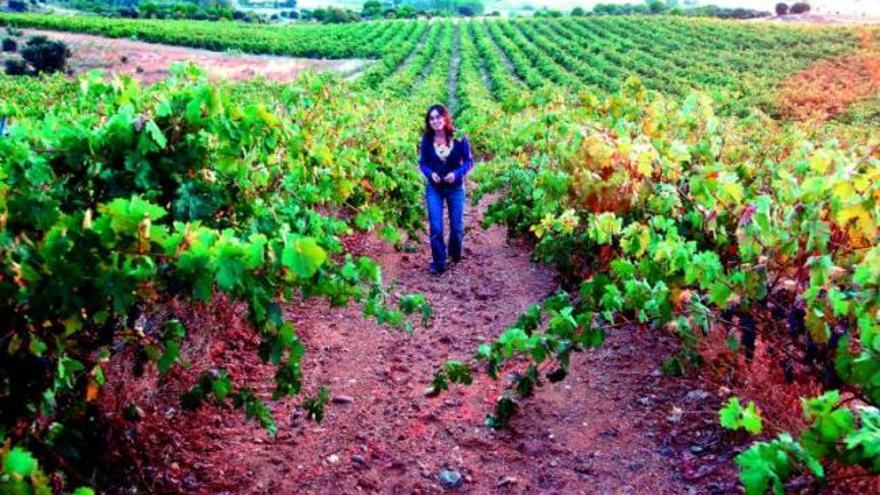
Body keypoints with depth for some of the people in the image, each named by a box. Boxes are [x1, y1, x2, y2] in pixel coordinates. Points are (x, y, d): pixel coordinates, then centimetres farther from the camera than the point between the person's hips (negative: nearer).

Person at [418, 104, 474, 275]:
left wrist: (457, 173, -21)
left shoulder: (459, 137, -10)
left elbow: (469, 161, -4)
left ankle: (455, 254, 37)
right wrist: (430, 173, -16)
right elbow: (422, 162, 4)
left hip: (456, 188, 0)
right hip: (434, 188, 0)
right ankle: (438, 263, 9)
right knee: (435, 227, -4)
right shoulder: (426, 140, -6)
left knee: (456, 226, 9)